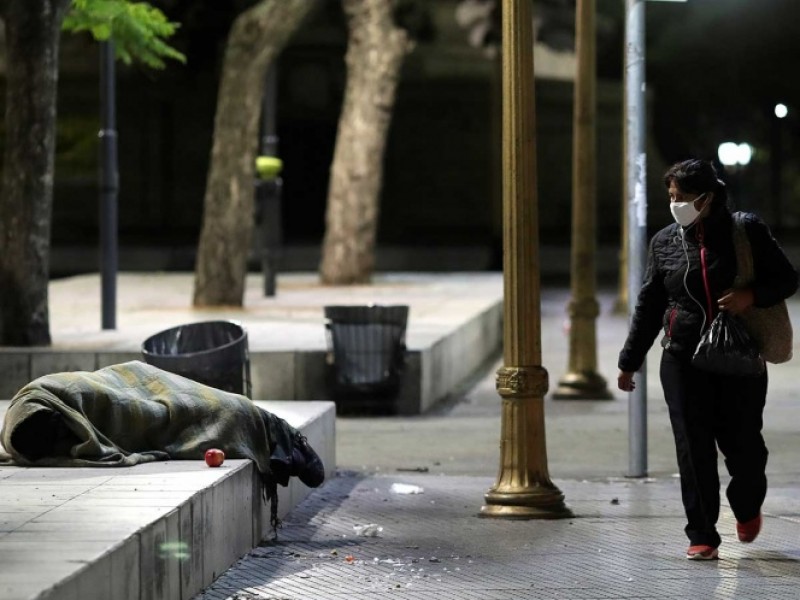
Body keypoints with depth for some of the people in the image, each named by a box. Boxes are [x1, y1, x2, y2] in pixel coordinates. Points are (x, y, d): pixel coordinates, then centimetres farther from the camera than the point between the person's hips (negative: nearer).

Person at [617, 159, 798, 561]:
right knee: (693, 449, -4)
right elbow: (648, 305, 14)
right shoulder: (665, 242, 6)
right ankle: (702, 537, 5)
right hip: (683, 361, 2)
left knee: (743, 444, 2)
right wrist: (630, 361, 15)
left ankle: (747, 508, 34)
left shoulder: (746, 231, -2)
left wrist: (752, 295, -16)